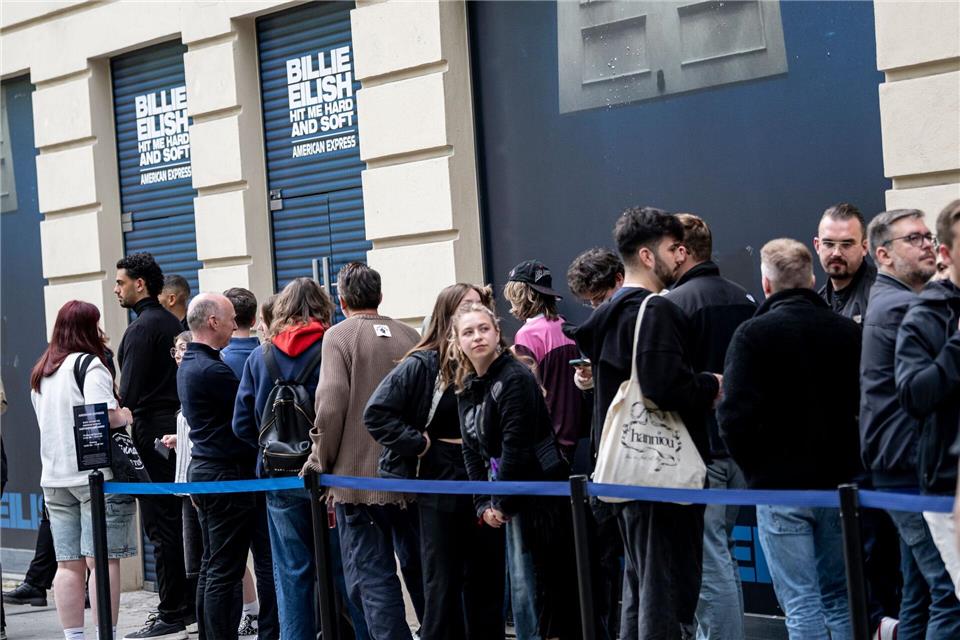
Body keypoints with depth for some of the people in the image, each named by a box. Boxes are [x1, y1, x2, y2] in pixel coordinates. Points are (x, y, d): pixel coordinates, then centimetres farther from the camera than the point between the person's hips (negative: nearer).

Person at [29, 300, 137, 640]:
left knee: (67, 565, 8)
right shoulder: (90, 365, -9)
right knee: (103, 561, -3)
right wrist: (125, 416, -1)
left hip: (54, 478, 7)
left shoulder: (41, 373, 16)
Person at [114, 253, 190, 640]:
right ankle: (188, 604, 20)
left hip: (152, 432, -9)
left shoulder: (141, 329, -13)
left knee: (161, 528, -6)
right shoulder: (173, 323, 15)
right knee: (179, 522, 14)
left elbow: (129, 394, -18)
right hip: (177, 429, 9)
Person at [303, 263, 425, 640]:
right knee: (419, 569, 18)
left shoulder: (339, 336, -7)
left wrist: (320, 461, -5)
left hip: (358, 476, -5)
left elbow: (330, 405, -16)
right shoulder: (408, 336, 7)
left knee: (372, 578, -1)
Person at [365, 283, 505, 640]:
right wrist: (418, 444, -14)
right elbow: (376, 413, -13)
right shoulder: (423, 364, -8)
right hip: (441, 482, -4)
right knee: (443, 581, 4)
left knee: (487, 577, 11)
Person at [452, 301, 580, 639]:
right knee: (521, 578, 9)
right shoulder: (466, 388, 10)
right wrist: (483, 503, -1)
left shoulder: (516, 378, -15)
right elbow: (472, 450, 8)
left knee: (531, 581, -5)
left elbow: (516, 446, -19)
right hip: (506, 494, 7)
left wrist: (503, 503, -16)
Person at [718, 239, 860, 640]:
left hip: (780, 485, -4)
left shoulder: (754, 334, -9)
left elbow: (735, 415, -16)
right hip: (839, 482, 5)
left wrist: (754, 467, -1)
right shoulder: (847, 331, 4)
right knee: (840, 598, 15)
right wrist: (845, 459, 14)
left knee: (801, 603, -1)